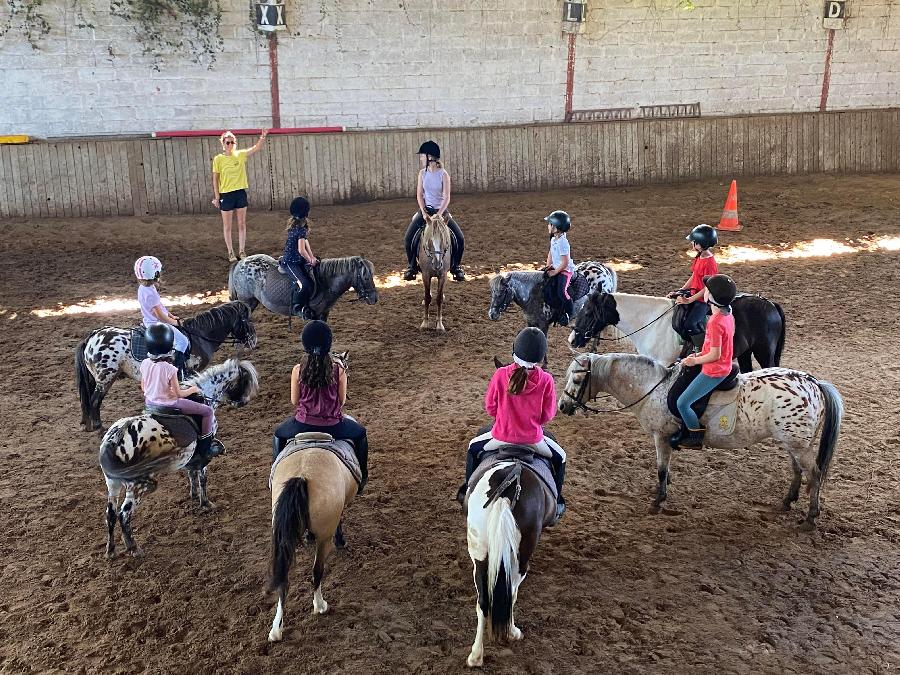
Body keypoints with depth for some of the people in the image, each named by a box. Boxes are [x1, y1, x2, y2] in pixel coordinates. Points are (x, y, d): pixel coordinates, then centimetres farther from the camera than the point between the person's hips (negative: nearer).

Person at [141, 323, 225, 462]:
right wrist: (193, 389, -2)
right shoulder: (169, 369, -26)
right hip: (169, 403, -7)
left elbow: (143, 388, 4)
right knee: (208, 411, 4)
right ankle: (206, 449, 13)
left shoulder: (145, 364, -8)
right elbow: (179, 394, -20)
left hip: (150, 402, 7)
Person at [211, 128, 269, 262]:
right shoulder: (218, 159, -5)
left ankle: (242, 251, 16)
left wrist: (263, 137, -25)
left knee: (242, 224, 7)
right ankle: (231, 252, 15)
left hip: (240, 193, 3)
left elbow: (256, 148, -8)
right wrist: (216, 197, -6)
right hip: (226, 194, -3)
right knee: (227, 226, 5)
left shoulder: (240, 155, 3)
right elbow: (215, 179, -3)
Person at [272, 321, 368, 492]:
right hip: (333, 426, -1)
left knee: (279, 434, 34)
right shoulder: (339, 371, -12)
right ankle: (361, 477, 36)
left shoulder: (298, 371, -11)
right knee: (360, 434, 30)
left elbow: (294, 401, -2)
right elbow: (342, 401, -4)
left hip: (303, 425, 1)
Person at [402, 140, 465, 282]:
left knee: (460, 238, -13)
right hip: (425, 210, 3)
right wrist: (424, 212, -12)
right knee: (408, 238, -12)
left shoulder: (443, 174, -10)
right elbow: (419, 195, 0)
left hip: (441, 211, -2)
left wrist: (439, 214, -23)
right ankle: (412, 266, 7)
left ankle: (455, 267, 7)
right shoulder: (422, 173, 1)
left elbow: (446, 197, -12)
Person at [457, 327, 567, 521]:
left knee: (473, 448, 33)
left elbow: (490, 407, -3)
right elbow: (548, 414, -6)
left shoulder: (501, 375, -17)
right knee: (560, 457, 31)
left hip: (502, 436, 0)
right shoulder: (546, 380, -17)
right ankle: (556, 502, 38)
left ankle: (467, 490, 43)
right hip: (533, 439, 0)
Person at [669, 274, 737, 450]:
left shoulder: (715, 322, -27)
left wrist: (695, 361, -10)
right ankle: (687, 428, 29)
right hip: (724, 367, 10)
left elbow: (715, 355, -24)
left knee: (682, 403, -4)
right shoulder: (728, 315, 2)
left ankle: (696, 437, 8)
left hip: (713, 372, -10)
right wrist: (698, 354, 9)